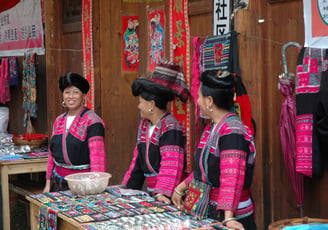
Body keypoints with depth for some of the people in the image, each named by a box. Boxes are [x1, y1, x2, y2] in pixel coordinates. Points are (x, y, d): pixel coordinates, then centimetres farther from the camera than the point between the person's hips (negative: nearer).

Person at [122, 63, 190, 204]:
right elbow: (137, 159, 20)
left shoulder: (170, 127, -14)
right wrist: (127, 187, 17)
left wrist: (162, 192, -34)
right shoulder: (144, 125, 14)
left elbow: (171, 165, -24)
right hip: (151, 193, 7)